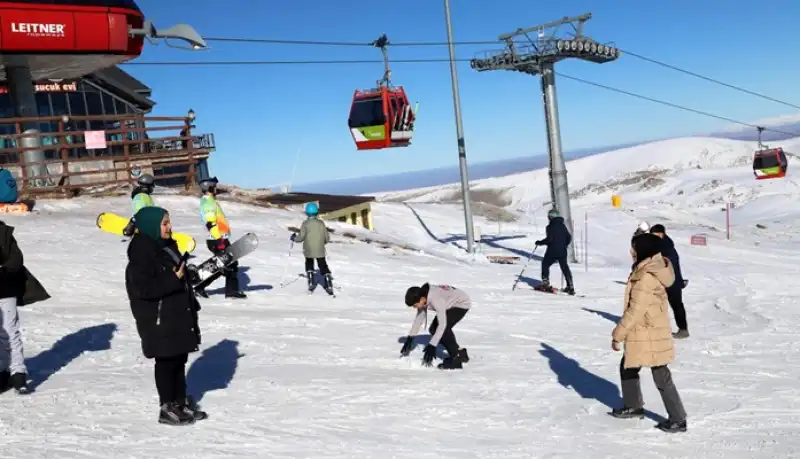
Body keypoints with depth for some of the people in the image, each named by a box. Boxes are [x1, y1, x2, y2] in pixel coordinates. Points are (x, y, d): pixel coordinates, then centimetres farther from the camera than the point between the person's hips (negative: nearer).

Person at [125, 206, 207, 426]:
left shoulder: (167, 246, 11)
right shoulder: (142, 253, -17)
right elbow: (144, 288, -24)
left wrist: (191, 306, 19)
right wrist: (174, 279, -23)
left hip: (178, 315, 9)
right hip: (159, 320, -9)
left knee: (180, 358, 15)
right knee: (167, 362, 0)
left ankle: (181, 403, 26)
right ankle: (168, 408, 12)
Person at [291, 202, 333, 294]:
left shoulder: (306, 224, -10)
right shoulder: (321, 223, -2)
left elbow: (301, 237, -15)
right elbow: (327, 238, 1)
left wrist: (294, 238, 5)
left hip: (309, 250, -1)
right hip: (320, 250, 1)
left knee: (309, 265, 23)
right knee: (323, 267, 8)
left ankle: (311, 282, 12)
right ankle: (329, 284, -5)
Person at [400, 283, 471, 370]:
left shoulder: (436, 300, -37)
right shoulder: (422, 296, -12)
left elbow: (442, 324, -37)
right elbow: (419, 318, 0)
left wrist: (432, 346, -38)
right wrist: (410, 338, -1)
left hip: (462, 303, -9)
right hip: (451, 304, 9)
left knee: (444, 328, -24)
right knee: (434, 329, 2)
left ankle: (456, 357, -14)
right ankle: (460, 353, 13)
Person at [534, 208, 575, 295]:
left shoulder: (550, 227, -10)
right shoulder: (562, 226, 9)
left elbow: (549, 239, -18)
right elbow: (569, 237, 11)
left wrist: (540, 242, -5)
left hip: (552, 251, -5)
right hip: (562, 252, 5)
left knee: (545, 264, 12)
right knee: (565, 268, 10)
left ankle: (545, 282, 4)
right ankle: (570, 286, 6)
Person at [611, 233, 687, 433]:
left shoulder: (646, 277, -24)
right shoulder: (652, 269, 7)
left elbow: (635, 310, -23)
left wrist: (618, 334, -15)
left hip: (649, 335, -10)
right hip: (641, 334, 10)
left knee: (662, 378, 1)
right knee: (627, 367, 21)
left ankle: (678, 420, 11)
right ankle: (633, 406, 35)